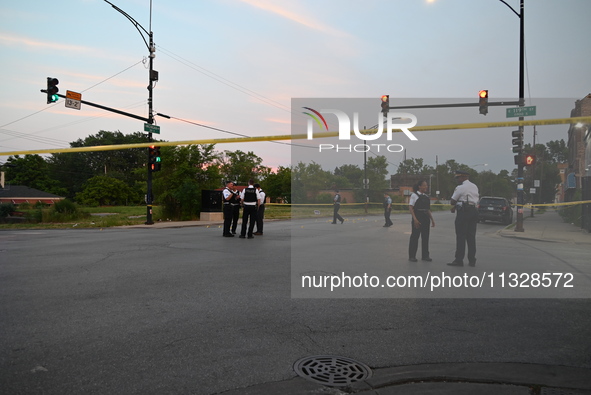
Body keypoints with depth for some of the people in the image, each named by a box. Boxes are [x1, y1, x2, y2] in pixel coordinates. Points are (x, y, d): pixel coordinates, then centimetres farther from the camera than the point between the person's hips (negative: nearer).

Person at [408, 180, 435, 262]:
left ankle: (425, 255, 17)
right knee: (415, 236, -2)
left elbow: (428, 209, 19)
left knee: (425, 237, 8)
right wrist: (415, 219, -20)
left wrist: (432, 219, 12)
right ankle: (412, 256, 6)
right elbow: (410, 208, -12)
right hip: (417, 218, -6)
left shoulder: (426, 196, 13)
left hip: (426, 218, 6)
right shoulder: (414, 195, -6)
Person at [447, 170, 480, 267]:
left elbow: (452, 201, -5)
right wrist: (456, 205, 16)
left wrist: (453, 206, 19)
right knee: (471, 237, 9)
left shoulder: (460, 187, -8)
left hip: (463, 212, -7)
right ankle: (472, 260, 12)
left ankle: (459, 260, -5)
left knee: (461, 236, -5)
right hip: (474, 211, 7)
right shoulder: (475, 187, 15)